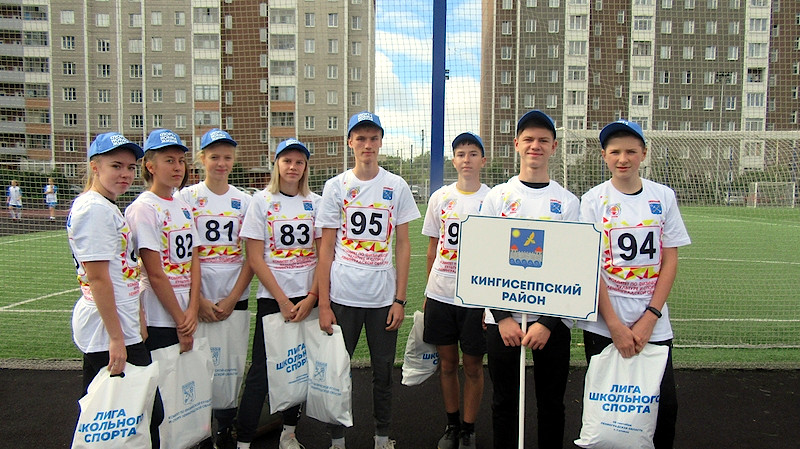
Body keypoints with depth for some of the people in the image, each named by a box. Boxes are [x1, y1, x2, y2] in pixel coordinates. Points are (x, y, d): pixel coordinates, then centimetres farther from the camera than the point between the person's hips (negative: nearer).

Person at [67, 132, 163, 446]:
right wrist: (116, 338, -19)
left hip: (124, 329, 10)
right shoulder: (94, 208, -14)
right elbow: (97, 277, -19)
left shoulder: (108, 207, 15)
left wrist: (137, 318, 18)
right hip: (107, 331, -10)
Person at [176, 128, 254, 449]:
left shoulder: (244, 201, 6)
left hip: (235, 299, 2)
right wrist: (199, 300, -10)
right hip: (198, 298, -2)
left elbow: (251, 256, 4)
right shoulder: (187, 197, 1)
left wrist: (232, 299, -5)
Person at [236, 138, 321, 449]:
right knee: (261, 370, -2)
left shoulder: (315, 202, 6)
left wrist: (311, 297, -8)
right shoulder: (262, 201, 0)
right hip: (272, 299, -2)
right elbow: (255, 258, -4)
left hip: (308, 298, 3)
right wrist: (282, 300, -10)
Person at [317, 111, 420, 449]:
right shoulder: (336, 186, 2)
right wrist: (323, 304, -4)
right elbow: (326, 248, 1)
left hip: (384, 297, 1)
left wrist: (400, 299, -2)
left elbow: (403, 245, 4)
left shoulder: (396, 187, 3)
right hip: (342, 296, 0)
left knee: (383, 371, 11)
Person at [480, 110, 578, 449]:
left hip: (552, 320, 0)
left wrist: (548, 322, -9)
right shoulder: (497, 197, 4)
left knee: (551, 402, 11)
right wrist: (502, 317, -8)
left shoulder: (568, 202, 3)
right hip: (503, 318, 0)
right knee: (504, 401, 11)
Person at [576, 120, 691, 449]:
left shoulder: (663, 196, 4)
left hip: (654, 325, 2)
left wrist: (649, 319, -7)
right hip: (603, 324, -1)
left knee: (665, 404, 3)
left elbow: (670, 261, 3)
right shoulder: (594, 199, -2)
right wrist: (615, 325, -11)